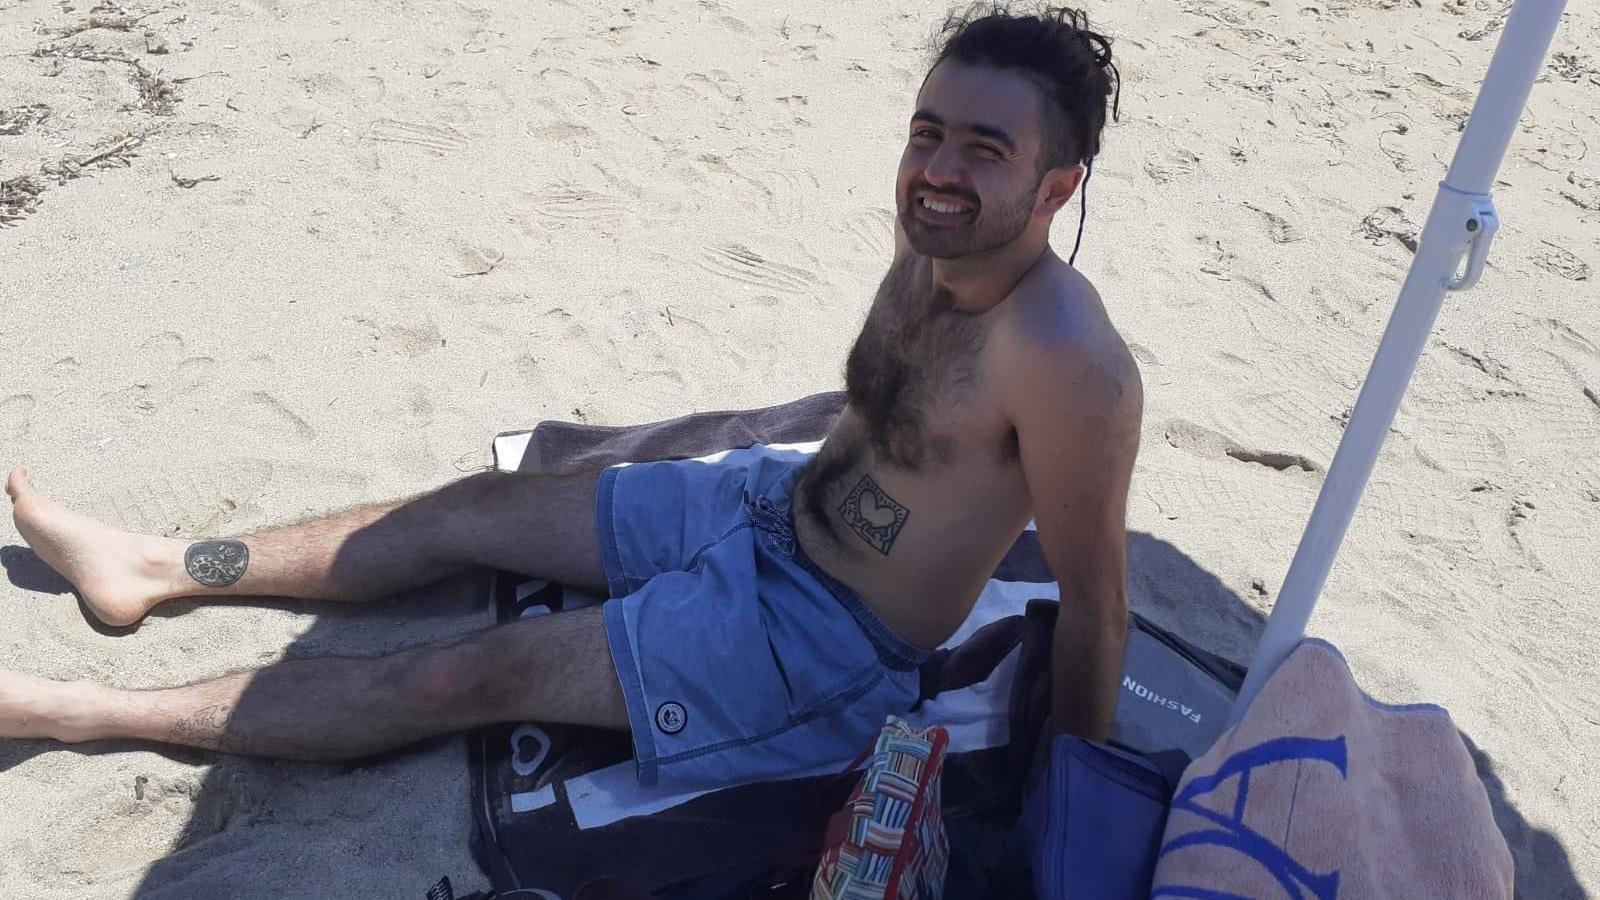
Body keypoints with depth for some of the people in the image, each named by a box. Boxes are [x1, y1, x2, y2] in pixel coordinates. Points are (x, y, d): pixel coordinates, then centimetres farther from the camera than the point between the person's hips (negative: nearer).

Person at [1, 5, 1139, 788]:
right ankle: (154, 571, 25)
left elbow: (1096, 601, -21)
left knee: (467, 677, -7)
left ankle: (96, 712, 8)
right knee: (478, 507, 9)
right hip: (769, 500, 8)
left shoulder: (1065, 359, -30)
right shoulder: (934, 238, -4)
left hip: (823, 637, -7)